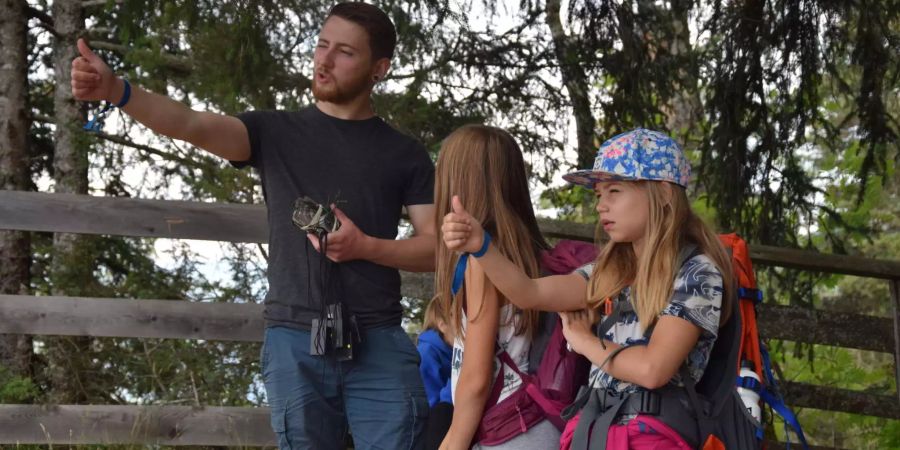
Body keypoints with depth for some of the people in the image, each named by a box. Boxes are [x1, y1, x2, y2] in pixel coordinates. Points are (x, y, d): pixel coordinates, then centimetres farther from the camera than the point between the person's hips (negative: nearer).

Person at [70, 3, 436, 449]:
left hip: (378, 345, 0)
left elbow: (436, 248, 7)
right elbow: (193, 124, -9)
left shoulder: (404, 154, 9)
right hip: (295, 343, 0)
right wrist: (116, 91, -27)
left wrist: (364, 246, -11)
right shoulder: (276, 132, 8)